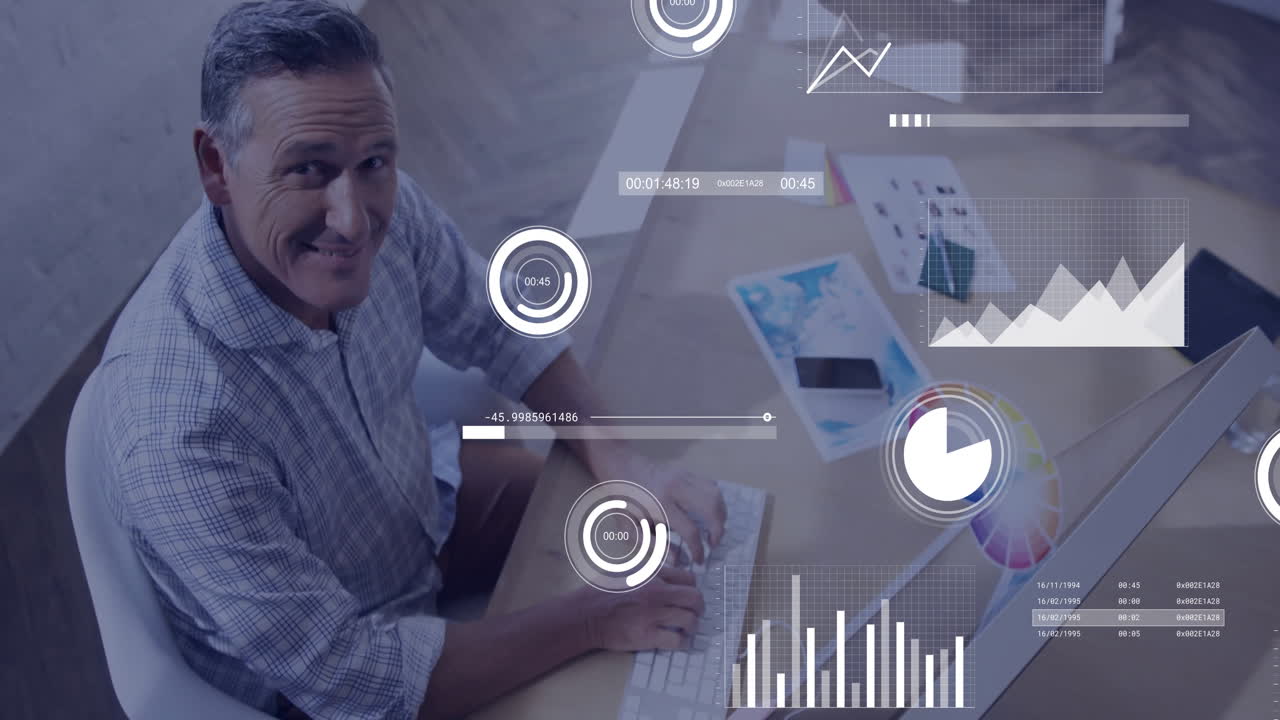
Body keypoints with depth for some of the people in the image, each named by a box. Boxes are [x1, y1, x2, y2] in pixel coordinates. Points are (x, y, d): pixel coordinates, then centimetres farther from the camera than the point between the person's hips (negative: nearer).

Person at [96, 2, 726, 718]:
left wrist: (618, 458, -17)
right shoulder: (180, 430, -41)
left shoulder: (385, 207, -23)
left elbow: (497, 328, -2)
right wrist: (595, 617, -27)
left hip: (427, 497, 6)